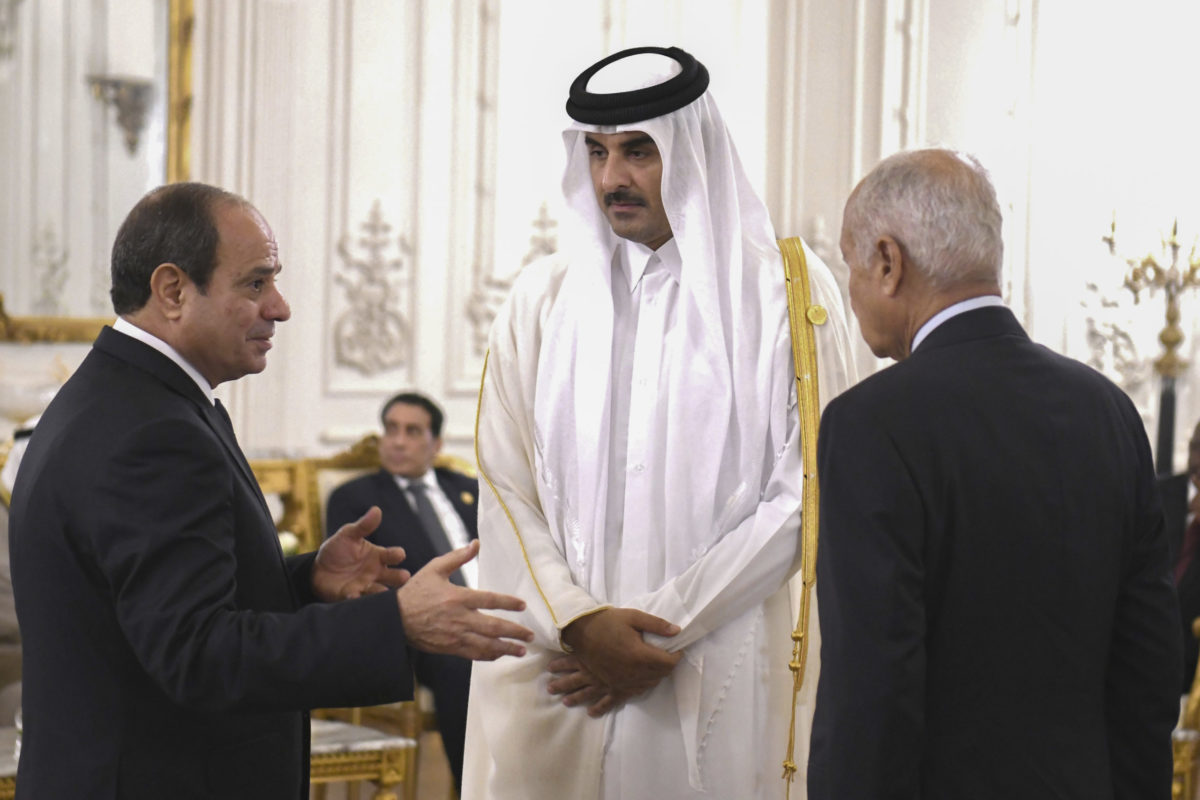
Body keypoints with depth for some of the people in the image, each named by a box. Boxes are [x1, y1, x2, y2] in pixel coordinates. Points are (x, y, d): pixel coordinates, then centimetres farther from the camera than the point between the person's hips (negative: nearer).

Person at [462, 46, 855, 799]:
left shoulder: (787, 292, 0)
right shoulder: (543, 299, 9)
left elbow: (803, 493, -6)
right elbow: (505, 489, 4)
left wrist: (663, 629, -9)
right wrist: (577, 622, -11)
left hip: (719, 681, -2)